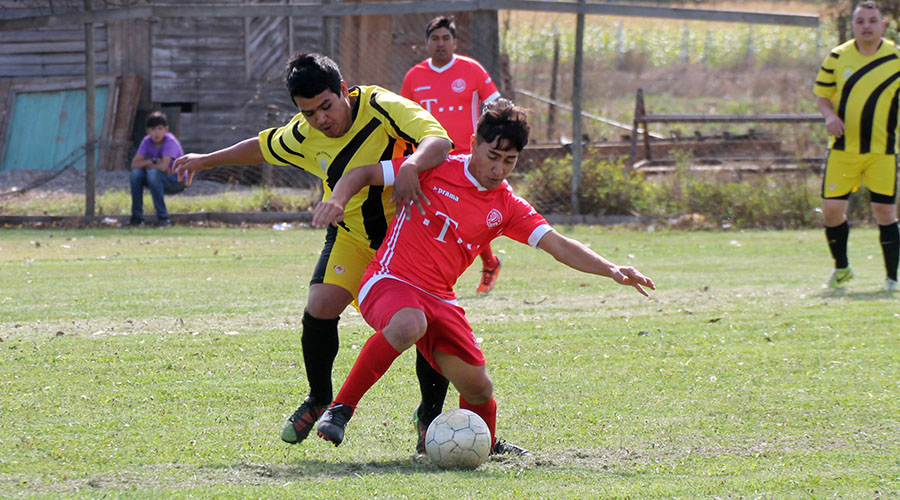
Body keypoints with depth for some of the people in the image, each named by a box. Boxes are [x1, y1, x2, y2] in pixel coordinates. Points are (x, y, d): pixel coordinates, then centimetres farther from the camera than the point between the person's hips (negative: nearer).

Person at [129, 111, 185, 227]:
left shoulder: (170, 141, -21)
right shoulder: (147, 141, -5)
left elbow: (163, 166, -32)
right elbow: (134, 164, -12)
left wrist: (147, 164, -17)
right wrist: (153, 161, -23)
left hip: (177, 180, -6)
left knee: (153, 173, -34)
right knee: (136, 173, -20)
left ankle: (163, 217, -27)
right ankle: (137, 217, -11)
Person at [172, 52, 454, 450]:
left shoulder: (383, 108, -26)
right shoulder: (304, 135, -10)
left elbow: (439, 141, -40)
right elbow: (262, 147, 12)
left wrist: (411, 166, -61)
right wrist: (207, 160, 22)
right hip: (352, 234, 3)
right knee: (321, 307, -16)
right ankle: (319, 402, 10)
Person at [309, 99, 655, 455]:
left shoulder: (507, 208, 6)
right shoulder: (435, 170, -5)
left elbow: (559, 246, 0)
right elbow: (364, 174, 0)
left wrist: (612, 271, -13)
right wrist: (337, 200, -20)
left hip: (440, 299, 5)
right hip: (390, 282, -5)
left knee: (479, 389, -1)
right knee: (410, 326, -40)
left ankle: (487, 445, 35)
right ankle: (340, 409, -28)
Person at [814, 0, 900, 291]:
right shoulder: (837, 57, 3)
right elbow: (822, 95, 11)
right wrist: (829, 115, -10)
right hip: (843, 148, 1)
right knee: (831, 209, -3)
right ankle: (841, 268, 20)